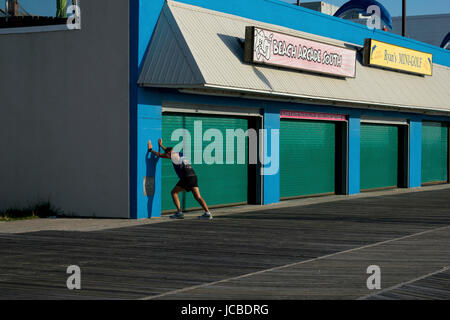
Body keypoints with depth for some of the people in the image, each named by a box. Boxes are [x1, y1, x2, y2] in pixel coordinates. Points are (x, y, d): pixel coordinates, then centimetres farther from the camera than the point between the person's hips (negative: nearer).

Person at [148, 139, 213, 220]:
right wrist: (161, 145, 59)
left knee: (174, 192, 7)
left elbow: (159, 155, 14)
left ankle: (180, 213, 1)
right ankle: (207, 213, -14)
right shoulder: (179, 154, 26)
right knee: (198, 196, 0)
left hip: (186, 177, -7)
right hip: (193, 176, 7)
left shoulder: (173, 155, 5)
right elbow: (169, 151, 47)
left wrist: (150, 150, 29)